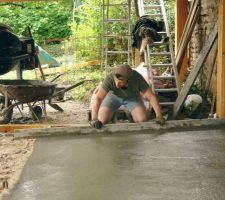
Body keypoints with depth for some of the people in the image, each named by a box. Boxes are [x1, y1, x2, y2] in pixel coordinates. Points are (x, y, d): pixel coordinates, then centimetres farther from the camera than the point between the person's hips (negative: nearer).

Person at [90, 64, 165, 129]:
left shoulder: (138, 79, -36)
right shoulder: (110, 78, -40)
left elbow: (151, 96, -31)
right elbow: (98, 98, -47)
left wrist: (159, 116, -41)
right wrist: (94, 119, -60)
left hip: (132, 97, 1)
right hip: (114, 96, -1)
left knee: (143, 120, -19)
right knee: (101, 121, -19)